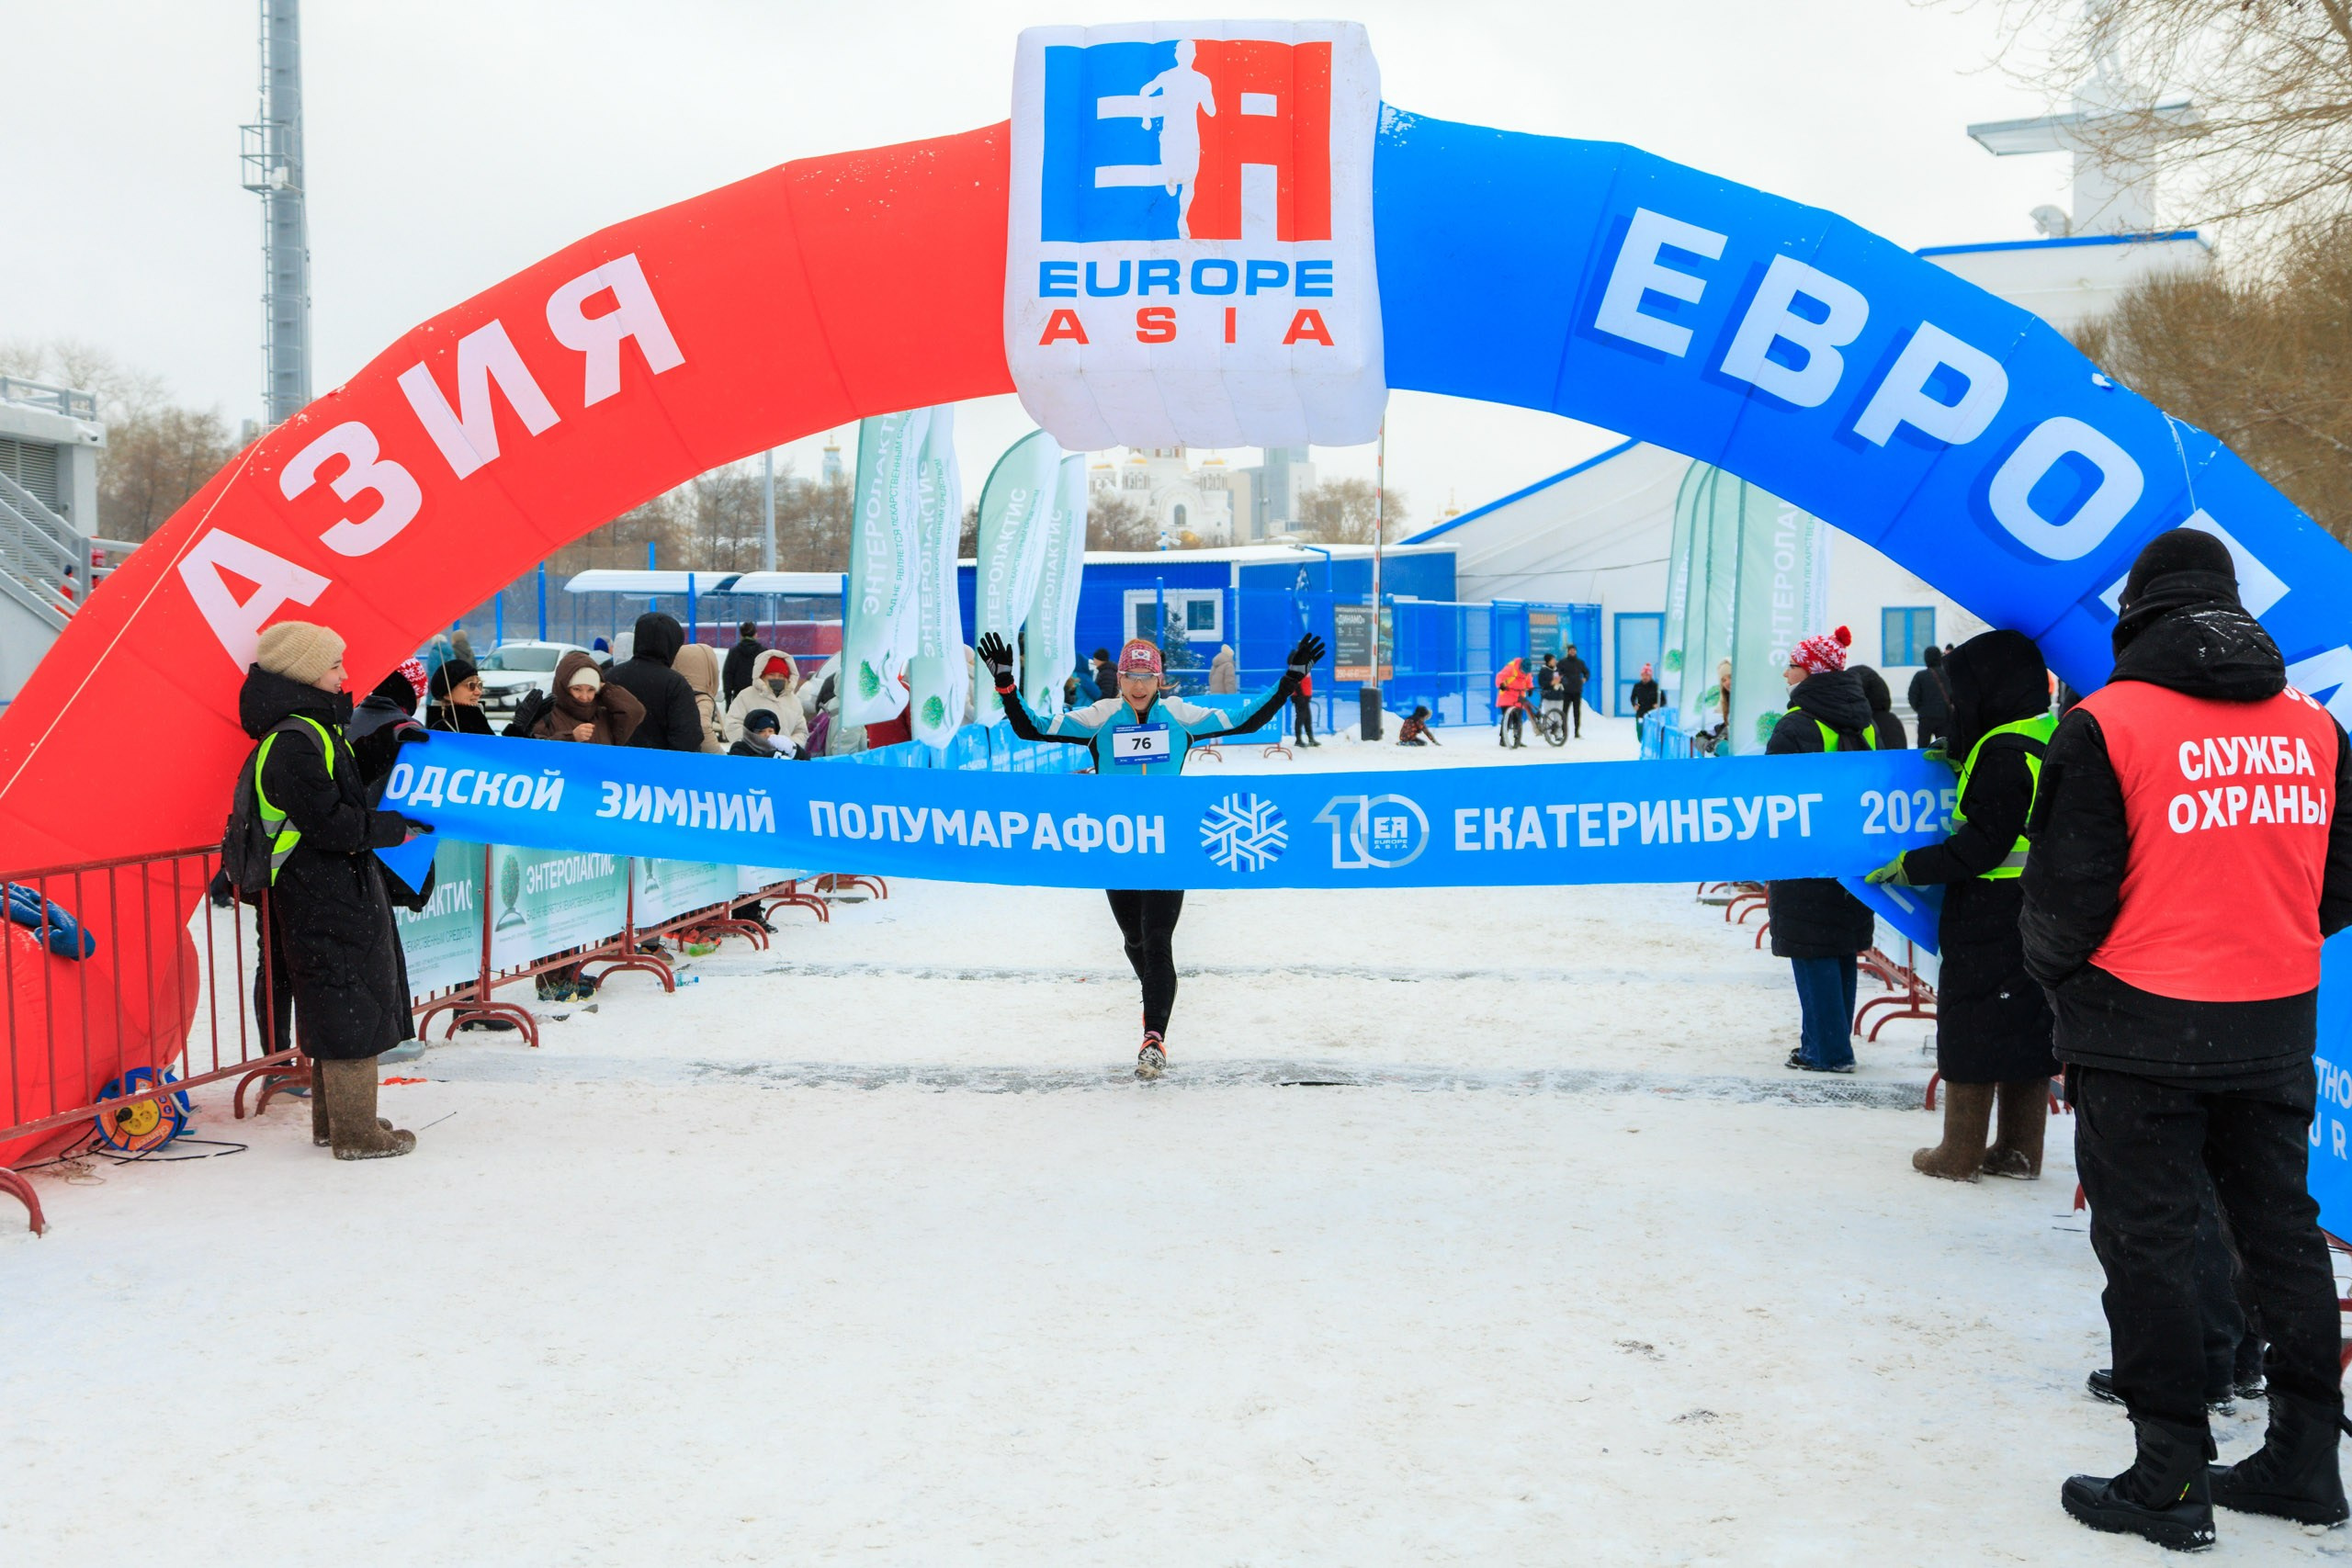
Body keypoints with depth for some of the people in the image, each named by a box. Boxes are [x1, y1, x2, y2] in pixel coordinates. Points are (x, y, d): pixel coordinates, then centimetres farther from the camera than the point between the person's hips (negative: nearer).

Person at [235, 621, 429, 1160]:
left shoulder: (312, 730, 14)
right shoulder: (293, 742, -19)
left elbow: (346, 778, 28)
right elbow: (330, 823, -23)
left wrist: (391, 740, 18)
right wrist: (396, 828, -12)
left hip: (333, 894, 11)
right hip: (327, 900, -11)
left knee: (336, 1010, 17)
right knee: (352, 1010, -5)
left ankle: (333, 1120, 27)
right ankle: (355, 1133, 2)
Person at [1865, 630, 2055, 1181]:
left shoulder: (2003, 751, -19)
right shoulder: (2052, 737, 9)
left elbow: (1984, 845, -21)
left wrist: (1914, 866, -12)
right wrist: (1964, 767, 15)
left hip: (1990, 922, -9)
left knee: (1969, 1030, 2)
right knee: (2027, 1028, 13)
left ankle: (1960, 1154, 9)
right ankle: (2019, 1150, 21)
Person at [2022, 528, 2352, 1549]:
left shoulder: (2108, 722, -12)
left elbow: (2068, 890, -12)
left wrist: (2051, 968, 8)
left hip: (2141, 1029, -5)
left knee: (2147, 1241, 3)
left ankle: (2170, 1479, 8)